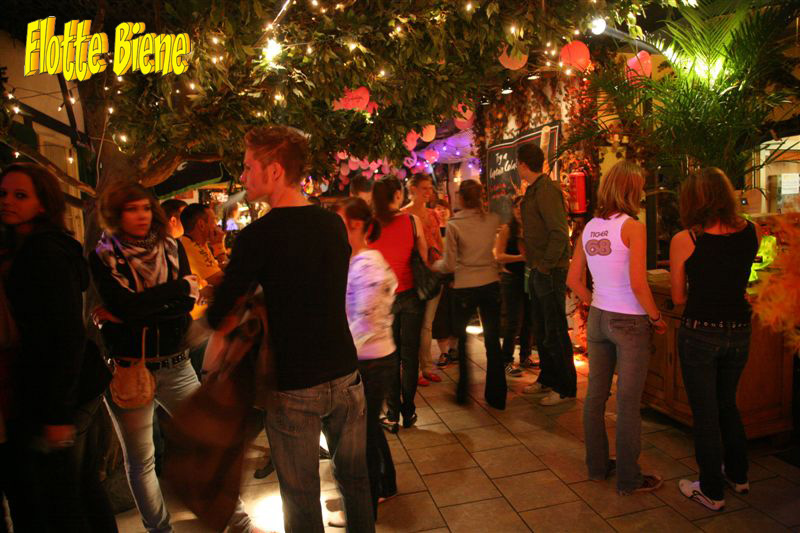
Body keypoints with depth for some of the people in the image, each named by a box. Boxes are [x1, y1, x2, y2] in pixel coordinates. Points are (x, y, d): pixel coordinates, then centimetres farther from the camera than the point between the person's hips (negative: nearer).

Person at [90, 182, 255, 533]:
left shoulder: (172, 249, 3)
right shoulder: (103, 257, -3)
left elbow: (188, 304, -8)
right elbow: (123, 304, -19)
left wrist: (130, 315, -15)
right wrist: (180, 286, -13)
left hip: (176, 365, 2)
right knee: (140, 460, 12)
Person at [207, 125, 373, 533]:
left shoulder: (259, 235, -16)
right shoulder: (334, 224, 1)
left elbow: (218, 319, -10)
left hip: (294, 387, -5)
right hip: (346, 375, 5)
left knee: (301, 495, 14)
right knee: (354, 479, 21)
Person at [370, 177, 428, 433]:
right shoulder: (412, 220, -7)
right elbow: (425, 257, -4)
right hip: (410, 294, 0)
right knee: (409, 355, 12)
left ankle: (392, 415, 17)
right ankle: (408, 412, 23)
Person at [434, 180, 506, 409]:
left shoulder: (454, 225, -11)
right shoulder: (493, 220, -2)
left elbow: (449, 265, -9)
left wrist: (435, 264, 11)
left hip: (465, 289, -3)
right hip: (491, 285, 3)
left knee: (461, 340, 16)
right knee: (492, 341, 10)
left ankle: (462, 392, 25)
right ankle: (497, 396, 18)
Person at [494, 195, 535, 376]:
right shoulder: (507, 229, -4)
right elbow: (499, 256, -12)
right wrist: (520, 257, -22)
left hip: (529, 278, 5)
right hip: (512, 279, -5)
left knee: (529, 320, 10)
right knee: (514, 322, -5)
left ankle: (525, 357, 25)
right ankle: (507, 361, 6)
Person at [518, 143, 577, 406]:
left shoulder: (546, 190, -16)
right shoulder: (532, 190, 14)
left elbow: (560, 234, -22)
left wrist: (545, 265, -19)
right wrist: (532, 263, 11)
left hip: (550, 272, -10)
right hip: (537, 271, 10)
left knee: (555, 332, 0)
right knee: (541, 330, 18)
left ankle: (566, 388, 13)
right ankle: (547, 379, 32)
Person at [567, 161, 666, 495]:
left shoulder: (589, 228, 5)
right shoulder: (632, 226, -14)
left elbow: (573, 281, 7)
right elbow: (638, 284, -19)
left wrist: (596, 304, 14)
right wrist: (656, 318, -7)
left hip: (598, 318, 6)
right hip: (629, 322, -6)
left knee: (596, 394, 15)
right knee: (628, 403, 6)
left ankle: (597, 465, 30)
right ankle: (628, 478, 20)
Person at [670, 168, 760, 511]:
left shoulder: (684, 241, -16)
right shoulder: (752, 233, -3)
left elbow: (678, 297, -7)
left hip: (699, 334, -5)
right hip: (739, 331, 5)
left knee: (705, 414, 10)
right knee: (727, 405, 24)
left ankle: (712, 491, 24)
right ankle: (738, 476, 41)